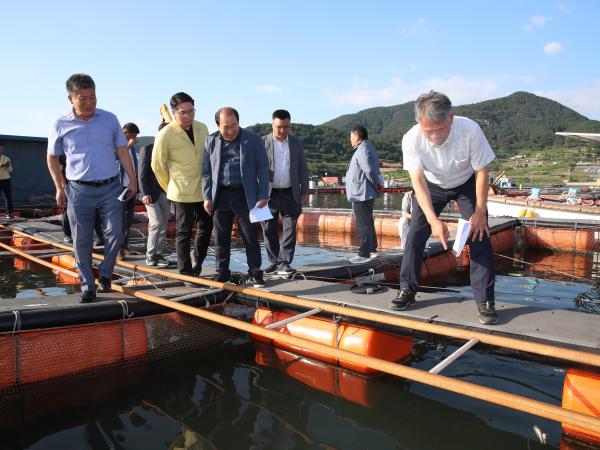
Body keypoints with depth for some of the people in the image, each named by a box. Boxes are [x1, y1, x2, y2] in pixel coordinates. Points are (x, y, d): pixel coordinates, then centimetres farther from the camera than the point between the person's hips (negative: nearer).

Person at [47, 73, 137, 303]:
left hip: (110, 188, 1)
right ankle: (87, 286, 17)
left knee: (115, 233, -4)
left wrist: (133, 179, 2)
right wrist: (59, 187, 4)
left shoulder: (109, 119, 1)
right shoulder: (60, 125, -1)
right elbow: (52, 157, 10)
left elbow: (122, 151, 7)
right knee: (82, 242, 4)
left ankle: (104, 275, 19)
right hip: (79, 190, 0)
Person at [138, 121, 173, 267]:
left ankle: (158, 255, 16)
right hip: (151, 194, -5)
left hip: (166, 193, 5)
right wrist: (145, 193, -15)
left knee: (163, 225, 7)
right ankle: (150, 256, 1)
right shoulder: (147, 149, -3)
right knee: (156, 223, -11)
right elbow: (141, 174, -6)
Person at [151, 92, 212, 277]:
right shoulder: (165, 135, -12)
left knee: (206, 227, 16)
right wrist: (170, 187, 4)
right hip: (183, 192, -6)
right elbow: (157, 165, -4)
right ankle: (185, 272, 10)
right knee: (183, 232, 1)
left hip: (204, 189, 6)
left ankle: (197, 262, 36)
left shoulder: (202, 128, 4)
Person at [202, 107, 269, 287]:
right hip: (221, 195, 2)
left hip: (245, 195, -2)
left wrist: (263, 195, -6)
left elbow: (263, 168, 1)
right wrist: (207, 196, 2)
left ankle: (254, 275, 10)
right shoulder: (211, 141, 7)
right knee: (221, 238, 7)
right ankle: (222, 273, 19)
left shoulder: (253, 140, 0)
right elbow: (206, 171, 10)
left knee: (250, 237, 1)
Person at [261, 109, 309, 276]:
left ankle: (284, 264, 7)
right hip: (268, 194, -1)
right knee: (269, 230, 5)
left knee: (289, 229, 0)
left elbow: (303, 170, 10)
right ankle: (274, 262, 19)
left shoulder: (297, 143, 7)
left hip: (290, 194, 1)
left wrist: (304, 192, 6)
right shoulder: (263, 142, -1)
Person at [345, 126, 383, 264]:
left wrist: (376, 185, -12)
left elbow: (369, 170, -25)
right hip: (366, 193, 11)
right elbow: (374, 169, 13)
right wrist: (378, 183, 2)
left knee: (363, 224, -5)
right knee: (368, 222, 18)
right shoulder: (368, 148, 15)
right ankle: (372, 249, 29)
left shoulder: (362, 150, -17)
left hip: (361, 193, -11)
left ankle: (364, 254, 0)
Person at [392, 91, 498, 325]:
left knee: (479, 236, -11)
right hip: (432, 186, 1)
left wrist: (480, 211, -20)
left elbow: (481, 172, -20)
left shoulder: (470, 130, -34)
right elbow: (418, 182, -30)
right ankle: (407, 290, 12)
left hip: (467, 184, -1)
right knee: (415, 235, -4)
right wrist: (433, 220, -40)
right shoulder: (411, 139, -32)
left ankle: (485, 300, 0)